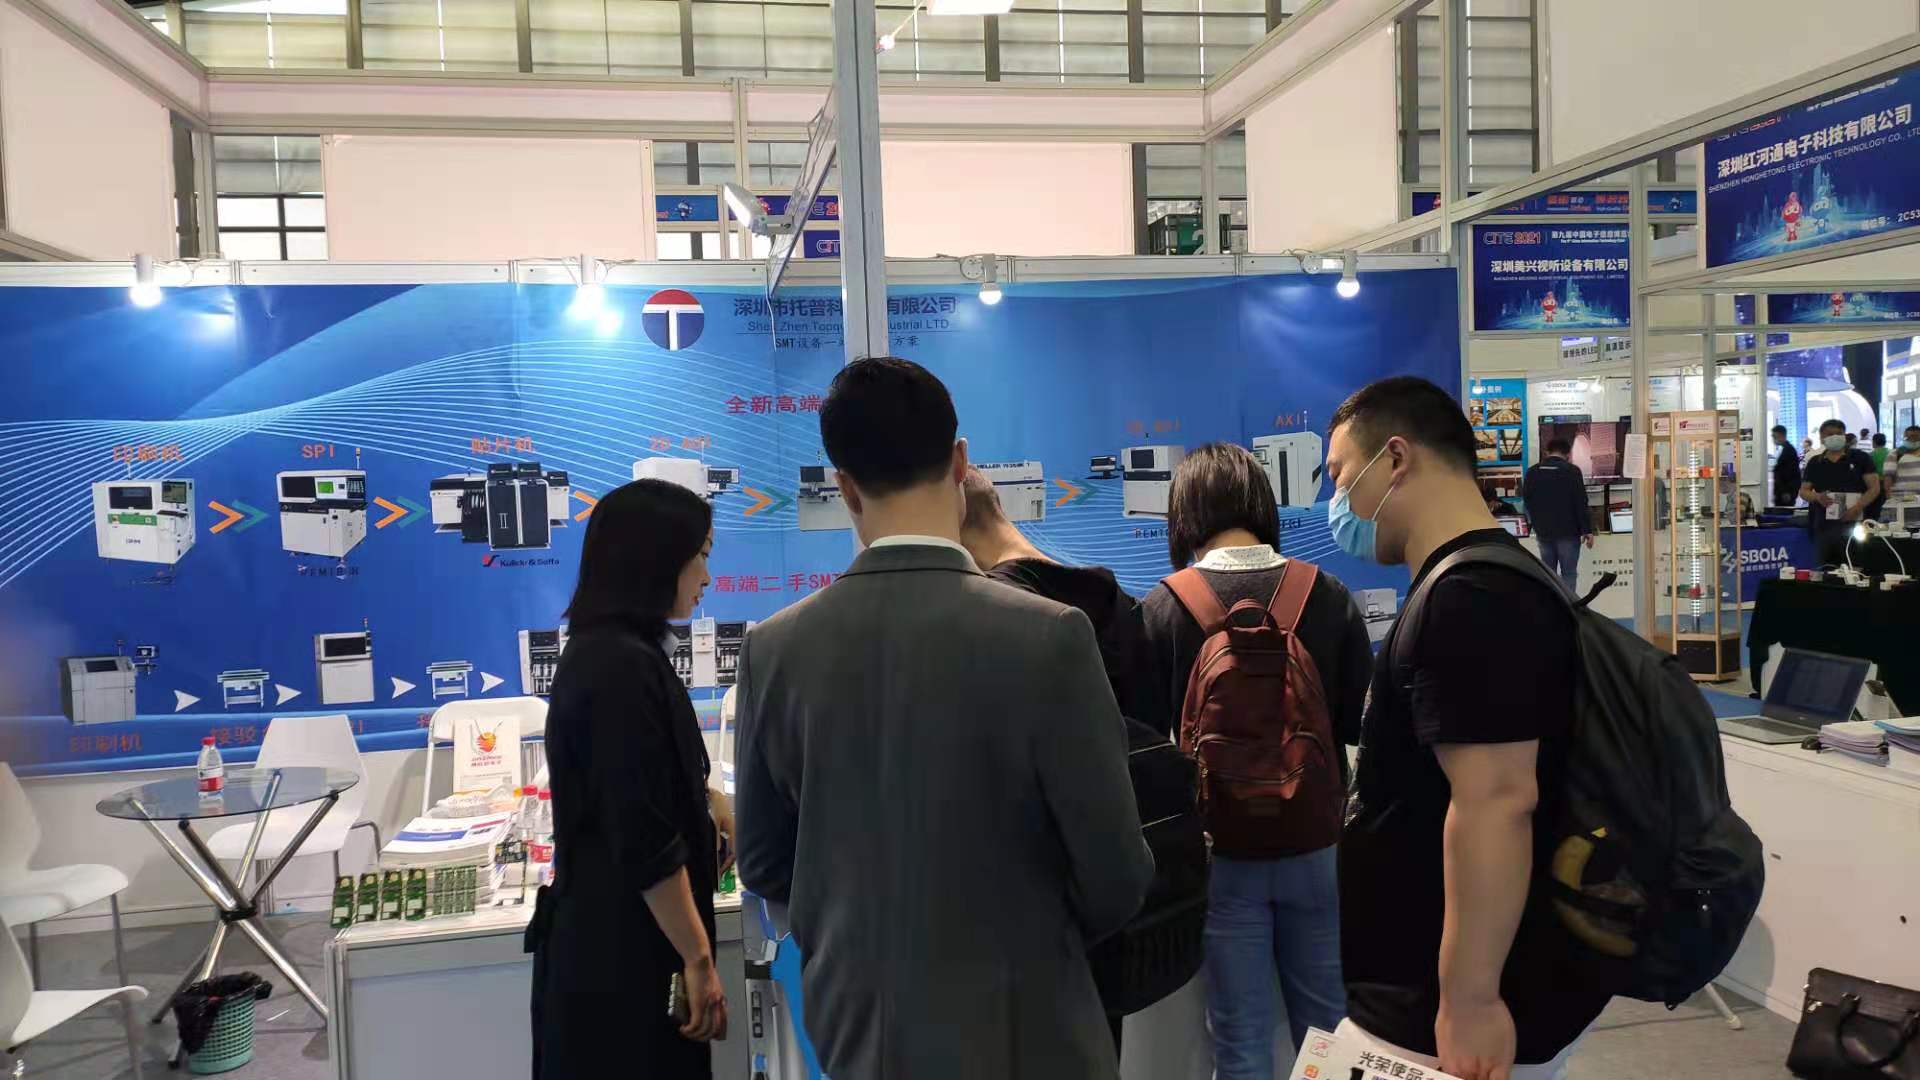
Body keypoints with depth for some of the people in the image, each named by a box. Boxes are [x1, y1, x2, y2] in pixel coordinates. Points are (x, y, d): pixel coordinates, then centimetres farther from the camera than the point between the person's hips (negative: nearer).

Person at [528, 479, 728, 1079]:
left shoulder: (598, 650, 10)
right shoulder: (626, 667, -21)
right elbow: (646, 842, -22)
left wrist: (710, 809, 38)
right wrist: (699, 958, -16)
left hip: (598, 934, 10)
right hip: (623, 952, -10)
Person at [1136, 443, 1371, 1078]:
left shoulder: (1162, 607, -12)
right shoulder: (1329, 596, -7)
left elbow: (1149, 733, -7)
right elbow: (1362, 720, 2)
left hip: (1220, 845, -2)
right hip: (1315, 838, 2)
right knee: (1329, 1026, 18)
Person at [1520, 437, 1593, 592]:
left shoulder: (1532, 472, 4)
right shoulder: (1572, 471, -10)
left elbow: (1526, 500, 12)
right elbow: (1581, 503, -11)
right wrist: (1587, 530, -6)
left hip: (1543, 532, 4)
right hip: (1568, 532, -4)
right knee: (1569, 574, 1)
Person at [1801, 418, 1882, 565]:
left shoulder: (1860, 458, 5)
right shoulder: (1814, 463, 13)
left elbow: (1874, 488, 1)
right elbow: (1803, 491, 14)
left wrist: (1857, 507, -14)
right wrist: (1817, 496, -10)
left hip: (1853, 523, -3)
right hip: (1823, 525, 3)